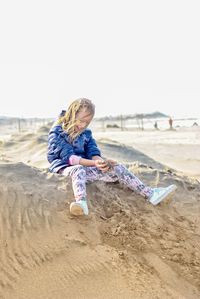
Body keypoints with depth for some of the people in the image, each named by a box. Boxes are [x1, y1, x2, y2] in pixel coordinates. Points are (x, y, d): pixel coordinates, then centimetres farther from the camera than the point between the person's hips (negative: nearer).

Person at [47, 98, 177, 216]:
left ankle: (150, 193, -10)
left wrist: (100, 161, -24)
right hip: (65, 168, -5)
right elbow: (68, 157, -20)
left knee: (117, 168, -8)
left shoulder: (86, 133, 11)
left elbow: (93, 152, 2)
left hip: (85, 166, 6)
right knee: (78, 169, -42)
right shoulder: (57, 132, -11)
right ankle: (81, 202, -67)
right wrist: (94, 163, -31)